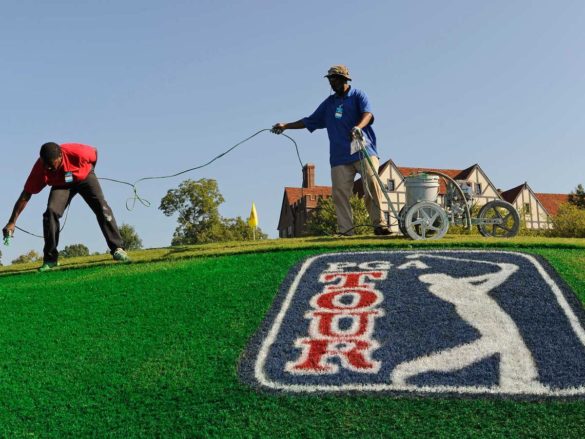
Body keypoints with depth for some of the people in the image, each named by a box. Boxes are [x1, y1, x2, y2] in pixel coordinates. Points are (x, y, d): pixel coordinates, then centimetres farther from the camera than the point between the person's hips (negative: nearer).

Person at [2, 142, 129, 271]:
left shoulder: (77, 152, -38)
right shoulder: (40, 168, -31)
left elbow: (94, 152, -13)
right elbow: (25, 195, -25)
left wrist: (89, 172, 2)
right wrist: (12, 222, -26)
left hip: (84, 177, -1)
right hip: (61, 184, 1)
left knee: (101, 206, -19)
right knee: (51, 211, -20)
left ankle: (117, 249, -17)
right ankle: (50, 259, -11)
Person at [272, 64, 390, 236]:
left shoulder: (358, 95, 7)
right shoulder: (329, 103, 23)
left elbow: (367, 113, -12)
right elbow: (310, 121, 29)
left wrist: (358, 127, -33)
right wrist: (285, 126, 24)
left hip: (364, 151, -4)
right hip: (339, 156, 5)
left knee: (372, 184, -18)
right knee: (340, 193, -6)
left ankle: (380, 225, -17)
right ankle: (345, 231, -7)